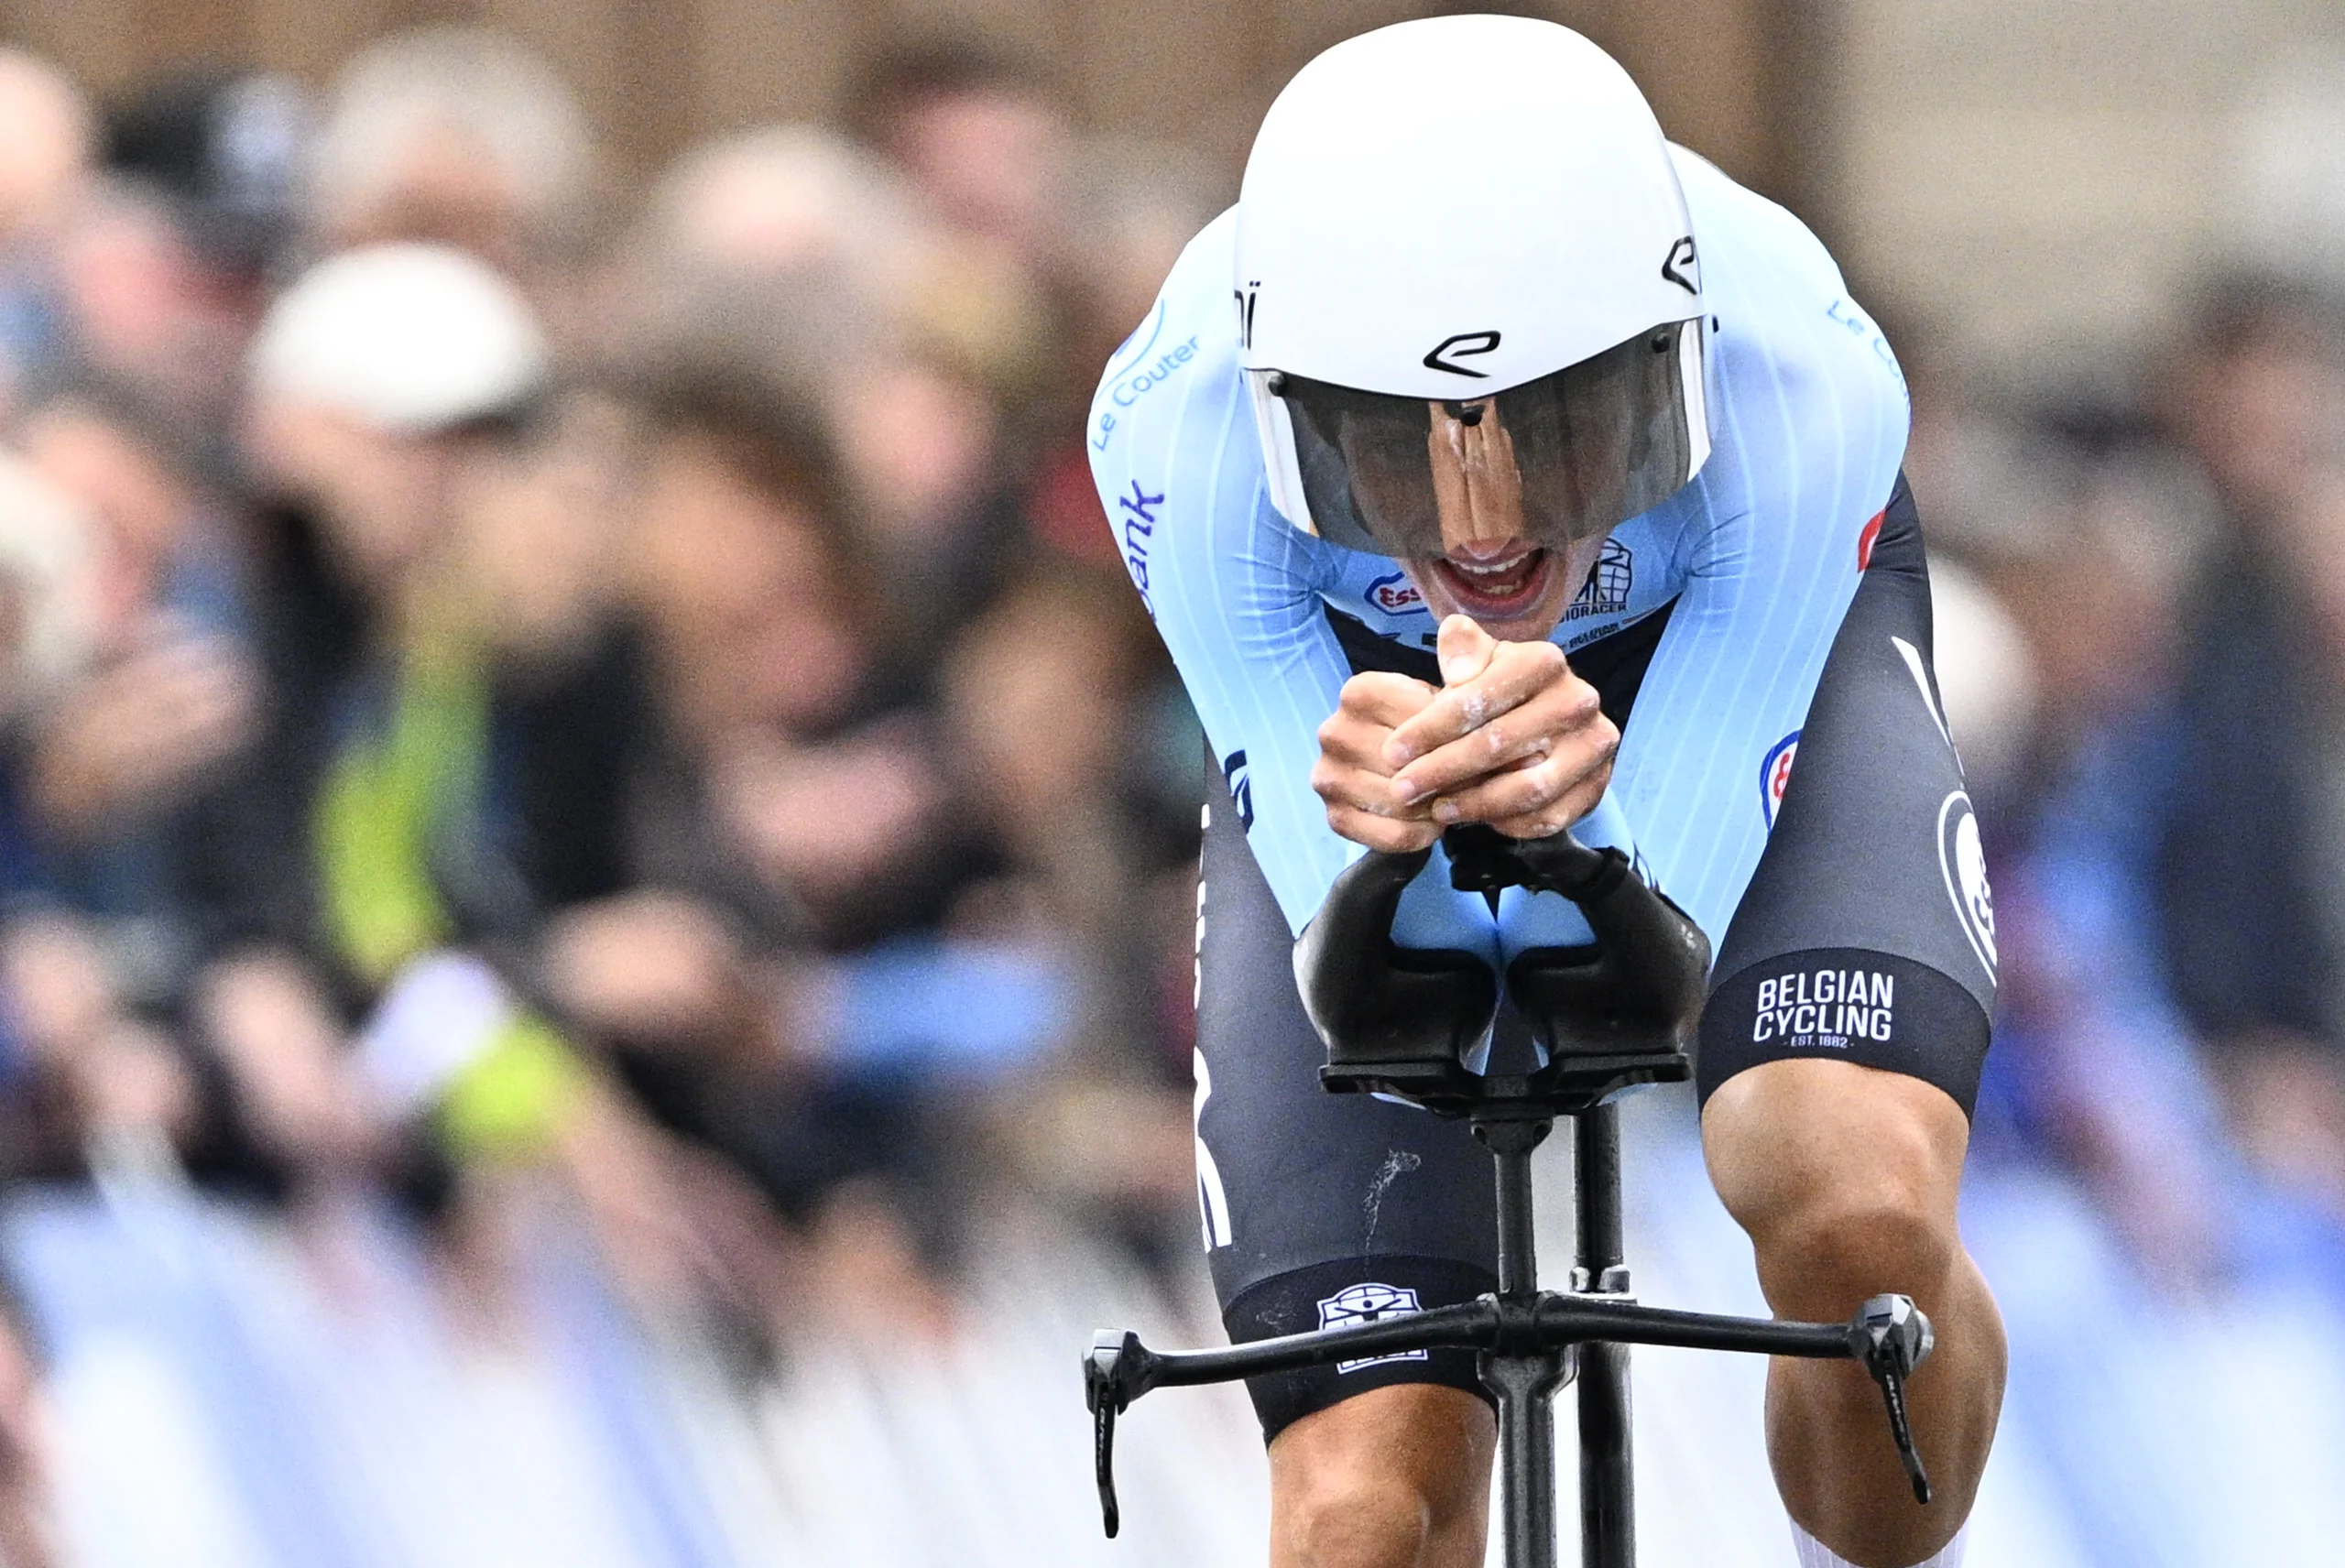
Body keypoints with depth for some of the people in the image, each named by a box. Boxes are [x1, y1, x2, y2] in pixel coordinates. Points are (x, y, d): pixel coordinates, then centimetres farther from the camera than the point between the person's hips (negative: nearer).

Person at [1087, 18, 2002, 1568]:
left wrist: (1578, 804, -57)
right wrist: (1379, 834, -55)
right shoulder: (1184, 429, -37)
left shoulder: (1807, 390, -39)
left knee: (1866, 1220, -32)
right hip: (1353, 672, 1)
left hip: (1757, 643, 0)